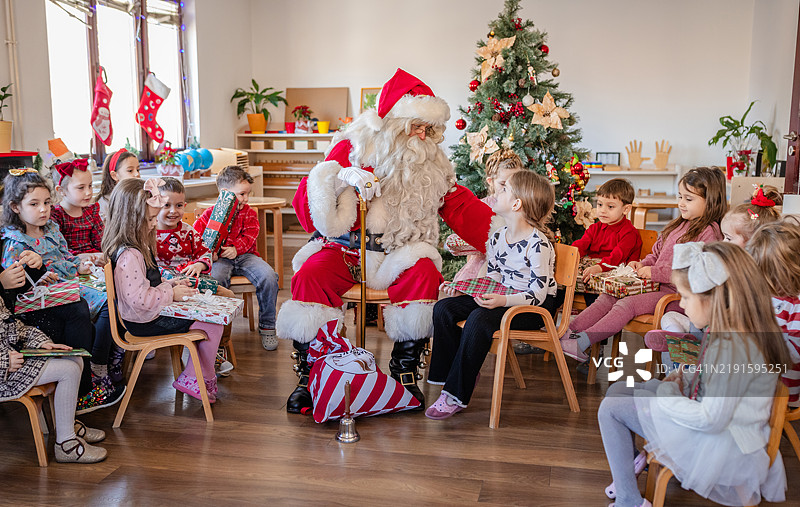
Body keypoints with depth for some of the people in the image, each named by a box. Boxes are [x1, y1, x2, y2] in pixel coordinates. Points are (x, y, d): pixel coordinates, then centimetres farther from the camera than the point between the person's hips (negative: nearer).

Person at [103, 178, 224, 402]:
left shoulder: (137, 246, 7)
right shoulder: (128, 256, -28)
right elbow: (139, 299, -31)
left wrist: (170, 284, 6)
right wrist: (171, 294, -19)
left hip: (149, 313, 11)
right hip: (144, 322, -11)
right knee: (213, 325, -9)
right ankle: (199, 379, 8)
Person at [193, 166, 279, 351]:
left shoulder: (249, 213, 10)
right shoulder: (211, 213, 4)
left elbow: (249, 236, 0)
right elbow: (195, 236, 2)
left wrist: (235, 248, -18)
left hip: (244, 255, 2)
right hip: (220, 258, -2)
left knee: (269, 276, -24)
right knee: (216, 278, -36)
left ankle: (267, 326, -10)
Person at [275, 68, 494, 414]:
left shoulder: (431, 162, 9)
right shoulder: (351, 149, -1)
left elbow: (461, 206, 11)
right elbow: (305, 203, -5)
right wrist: (341, 179, -24)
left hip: (399, 254, 2)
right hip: (344, 249, -1)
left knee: (424, 276, -30)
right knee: (310, 276, -29)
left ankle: (405, 375, -15)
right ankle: (308, 377, -13)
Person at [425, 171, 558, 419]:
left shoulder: (538, 244, -20)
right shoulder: (497, 237, 5)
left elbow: (538, 295, -22)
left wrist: (503, 301, -37)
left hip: (536, 307, -8)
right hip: (504, 297, 8)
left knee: (479, 319, -34)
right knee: (443, 308, -9)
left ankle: (456, 395, -25)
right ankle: (463, 373, 0)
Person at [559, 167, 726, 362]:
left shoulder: (709, 232, -11)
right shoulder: (678, 225, 18)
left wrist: (655, 272, -19)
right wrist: (642, 264, 6)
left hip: (677, 294, -9)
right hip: (656, 287, 9)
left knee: (627, 304, -26)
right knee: (608, 297, -8)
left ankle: (582, 342, -31)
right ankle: (569, 332, -17)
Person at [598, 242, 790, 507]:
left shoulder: (733, 348, -31)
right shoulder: (731, 331, 0)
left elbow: (711, 421, -28)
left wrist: (666, 394, -16)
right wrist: (685, 378, 1)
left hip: (723, 446, -10)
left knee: (611, 408, -11)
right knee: (617, 390, 12)